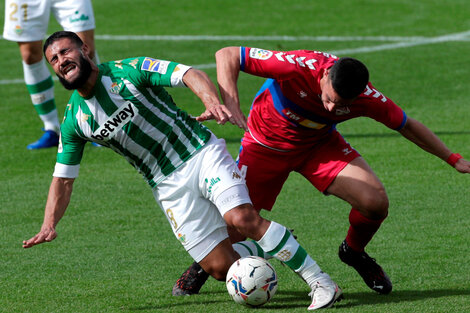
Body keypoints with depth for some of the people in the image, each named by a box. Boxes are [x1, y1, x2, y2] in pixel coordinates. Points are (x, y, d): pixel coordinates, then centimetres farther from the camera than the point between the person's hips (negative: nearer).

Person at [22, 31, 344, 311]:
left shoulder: (129, 70, -8)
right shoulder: (73, 122, 4)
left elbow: (190, 75, -16)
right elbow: (63, 179, 9)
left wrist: (212, 100, -37)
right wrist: (49, 224, -6)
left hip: (202, 153, -3)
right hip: (169, 185, 3)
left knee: (243, 218, -27)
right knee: (221, 268, -10)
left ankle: (321, 282, -19)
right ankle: (262, 250, 24)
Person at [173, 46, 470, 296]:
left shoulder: (365, 96, -27)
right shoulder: (300, 66, -38)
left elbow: (407, 125, -8)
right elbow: (227, 56, -32)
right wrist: (231, 104, -46)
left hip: (320, 145, 2)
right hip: (266, 145, -2)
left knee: (376, 202, -17)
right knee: (235, 226, -11)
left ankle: (354, 251, 18)